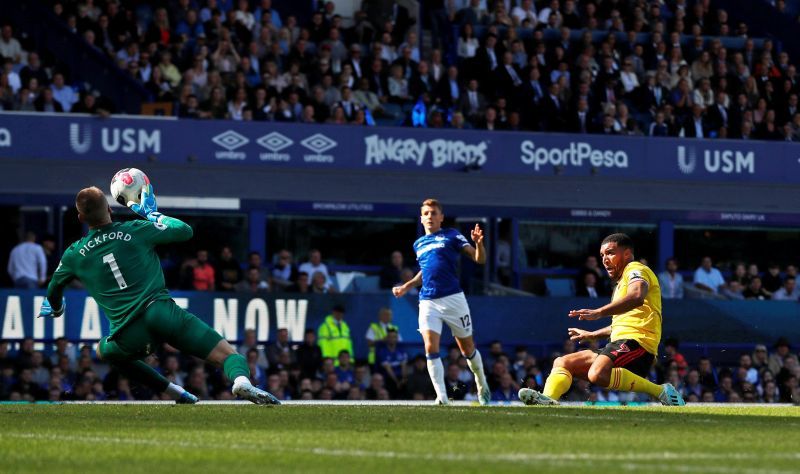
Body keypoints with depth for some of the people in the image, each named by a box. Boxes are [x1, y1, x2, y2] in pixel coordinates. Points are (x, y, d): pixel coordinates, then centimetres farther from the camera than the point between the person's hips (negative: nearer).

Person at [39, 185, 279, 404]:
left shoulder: (74, 255, 11)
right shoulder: (136, 231, 5)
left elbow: (54, 289, 30)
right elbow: (185, 231, 17)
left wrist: (55, 309, 53)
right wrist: (154, 214, 32)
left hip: (130, 338, 1)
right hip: (162, 312, -1)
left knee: (104, 350, 35)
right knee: (227, 353, -1)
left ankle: (174, 391, 19)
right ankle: (241, 380, -40)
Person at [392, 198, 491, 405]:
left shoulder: (451, 236, 3)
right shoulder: (419, 244, 17)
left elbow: (479, 259, -3)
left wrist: (478, 243, -22)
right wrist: (406, 286, 25)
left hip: (453, 299, -3)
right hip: (428, 302, 3)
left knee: (467, 348, 7)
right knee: (431, 347, -15)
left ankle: (482, 385, 32)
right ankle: (442, 396, -14)